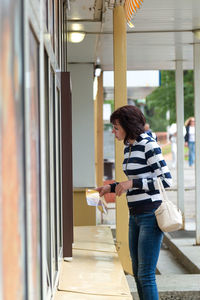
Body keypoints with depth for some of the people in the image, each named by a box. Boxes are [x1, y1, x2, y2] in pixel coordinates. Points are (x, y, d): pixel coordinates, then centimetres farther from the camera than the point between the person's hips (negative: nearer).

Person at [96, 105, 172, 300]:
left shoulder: (148, 145, -13)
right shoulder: (128, 147, 13)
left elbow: (166, 180, -16)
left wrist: (133, 183, -18)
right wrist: (111, 187, 12)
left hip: (151, 215, -9)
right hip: (135, 216, 9)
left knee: (145, 275, -8)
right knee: (137, 273, 12)